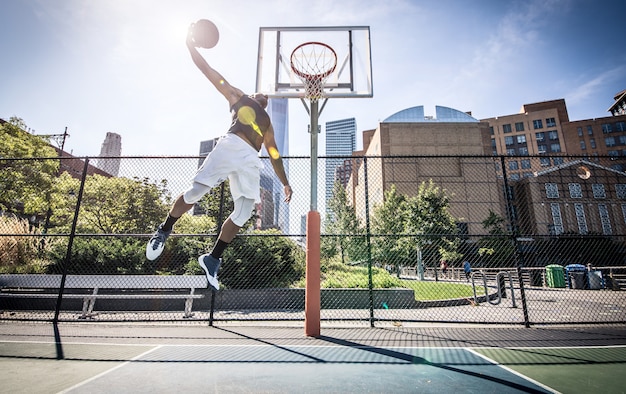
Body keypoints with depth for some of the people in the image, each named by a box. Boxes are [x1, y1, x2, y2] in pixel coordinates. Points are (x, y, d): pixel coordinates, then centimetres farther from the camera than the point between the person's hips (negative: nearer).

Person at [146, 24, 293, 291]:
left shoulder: (267, 123, 33)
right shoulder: (237, 96, 26)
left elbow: (274, 154, 28)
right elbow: (210, 73, 21)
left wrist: (285, 183, 21)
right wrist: (191, 46, 14)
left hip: (251, 159, 4)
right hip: (230, 146, -3)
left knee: (244, 213, -11)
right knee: (195, 192, -15)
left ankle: (212, 259, 2)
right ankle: (164, 231, 12)